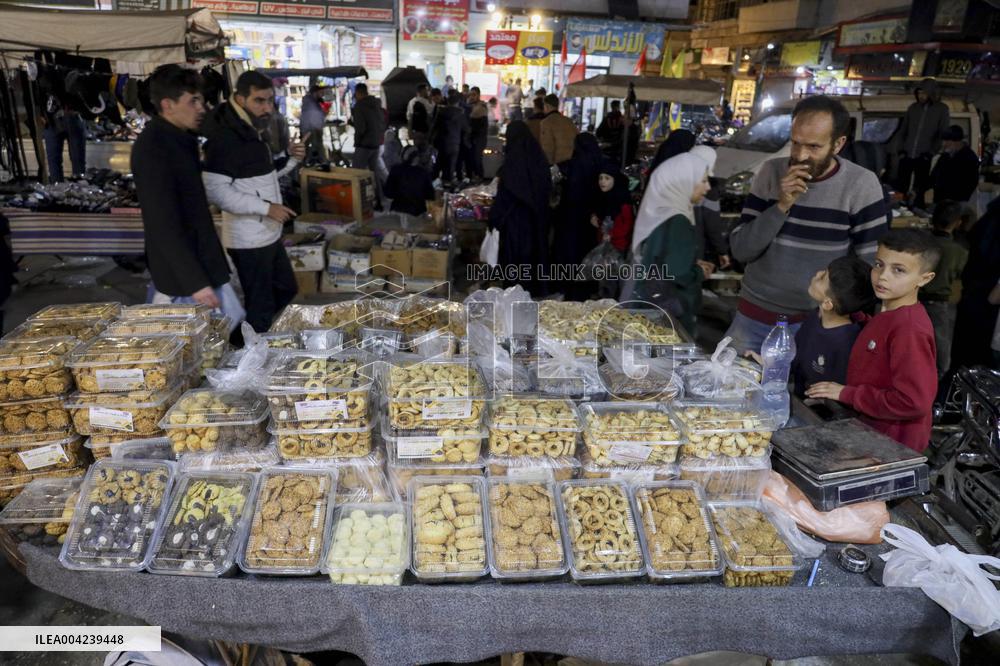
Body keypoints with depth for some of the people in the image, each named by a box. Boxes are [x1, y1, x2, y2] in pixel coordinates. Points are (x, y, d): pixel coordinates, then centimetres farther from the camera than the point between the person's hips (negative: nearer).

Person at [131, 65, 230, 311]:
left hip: (200, 259, 10)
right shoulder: (152, 149, -21)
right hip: (183, 271, -10)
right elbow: (164, 226, -25)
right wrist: (195, 281, -27)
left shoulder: (180, 137, 9)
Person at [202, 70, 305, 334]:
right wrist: (267, 208, -24)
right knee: (260, 306, 1)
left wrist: (290, 158, 4)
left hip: (269, 234, 10)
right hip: (248, 240, -10)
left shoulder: (252, 131, 12)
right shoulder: (224, 137, -19)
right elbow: (216, 191, -25)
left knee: (286, 290, 22)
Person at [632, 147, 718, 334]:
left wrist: (694, 264, 8)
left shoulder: (662, 211, 6)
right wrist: (701, 273, -8)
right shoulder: (676, 222, -22)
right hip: (670, 312, -9)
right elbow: (680, 275, -27)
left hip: (655, 303, 9)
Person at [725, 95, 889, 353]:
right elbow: (740, 250, -7)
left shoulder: (861, 185, -9)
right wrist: (781, 206, -18)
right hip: (752, 317, 3)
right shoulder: (771, 172, -2)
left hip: (816, 322, -2)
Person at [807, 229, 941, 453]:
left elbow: (913, 402, -27)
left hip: (891, 445, -8)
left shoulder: (910, 329, -23)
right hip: (867, 430, 8)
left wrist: (847, 394, -19)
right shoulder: (887, 313, 6)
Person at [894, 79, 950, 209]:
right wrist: (901, 149, 4)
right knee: (899, 187, 3)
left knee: (920, 191, 2)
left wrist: (931, 153, -9)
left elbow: (944, 134, -2)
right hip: (906, 155, 3)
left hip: (923, 158, -3)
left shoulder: (942, 109, 0)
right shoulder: (913, 107, 9)